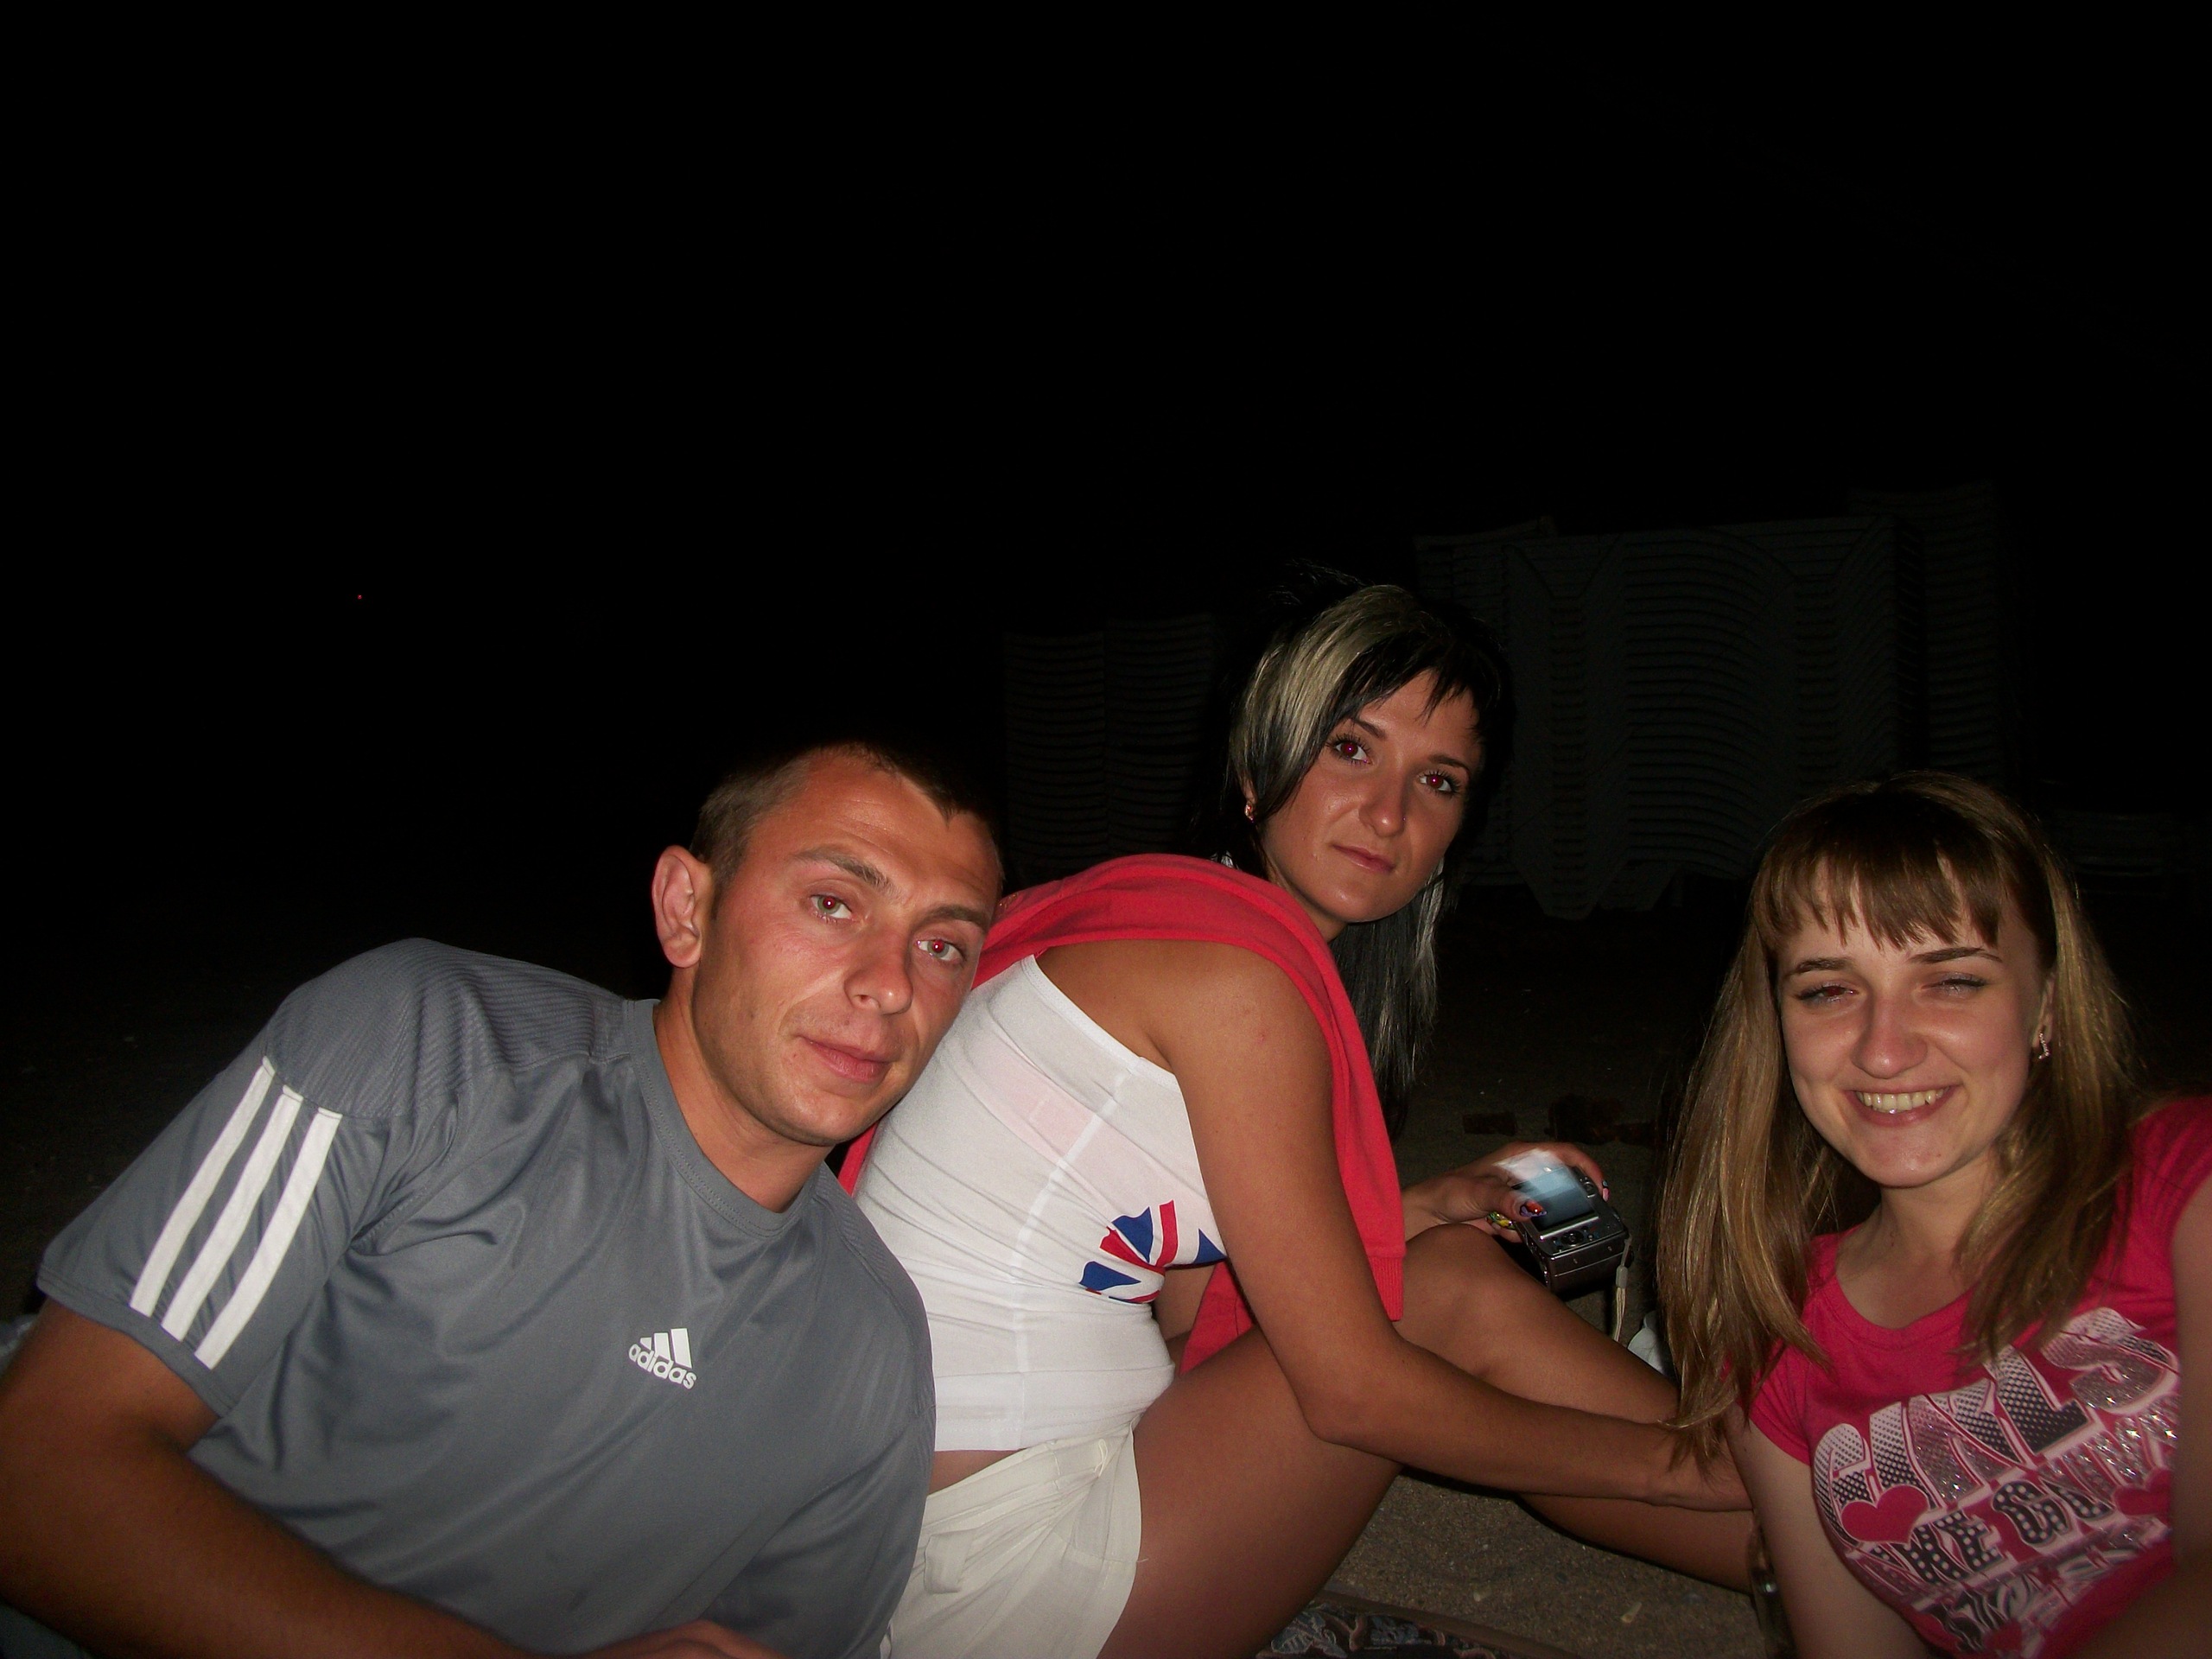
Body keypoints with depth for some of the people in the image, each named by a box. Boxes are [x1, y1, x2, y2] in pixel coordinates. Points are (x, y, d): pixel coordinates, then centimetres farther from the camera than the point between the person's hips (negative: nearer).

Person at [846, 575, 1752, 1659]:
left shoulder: (1174, 922, 9)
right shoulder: (1236, 971, -18)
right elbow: (1353, 1392, -14)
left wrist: (1421, 1209, 11)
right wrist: (1672, 1460, -4)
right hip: (990, 1557, -8)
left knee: (1457, 1272, 8)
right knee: (1455, 1301, -2)